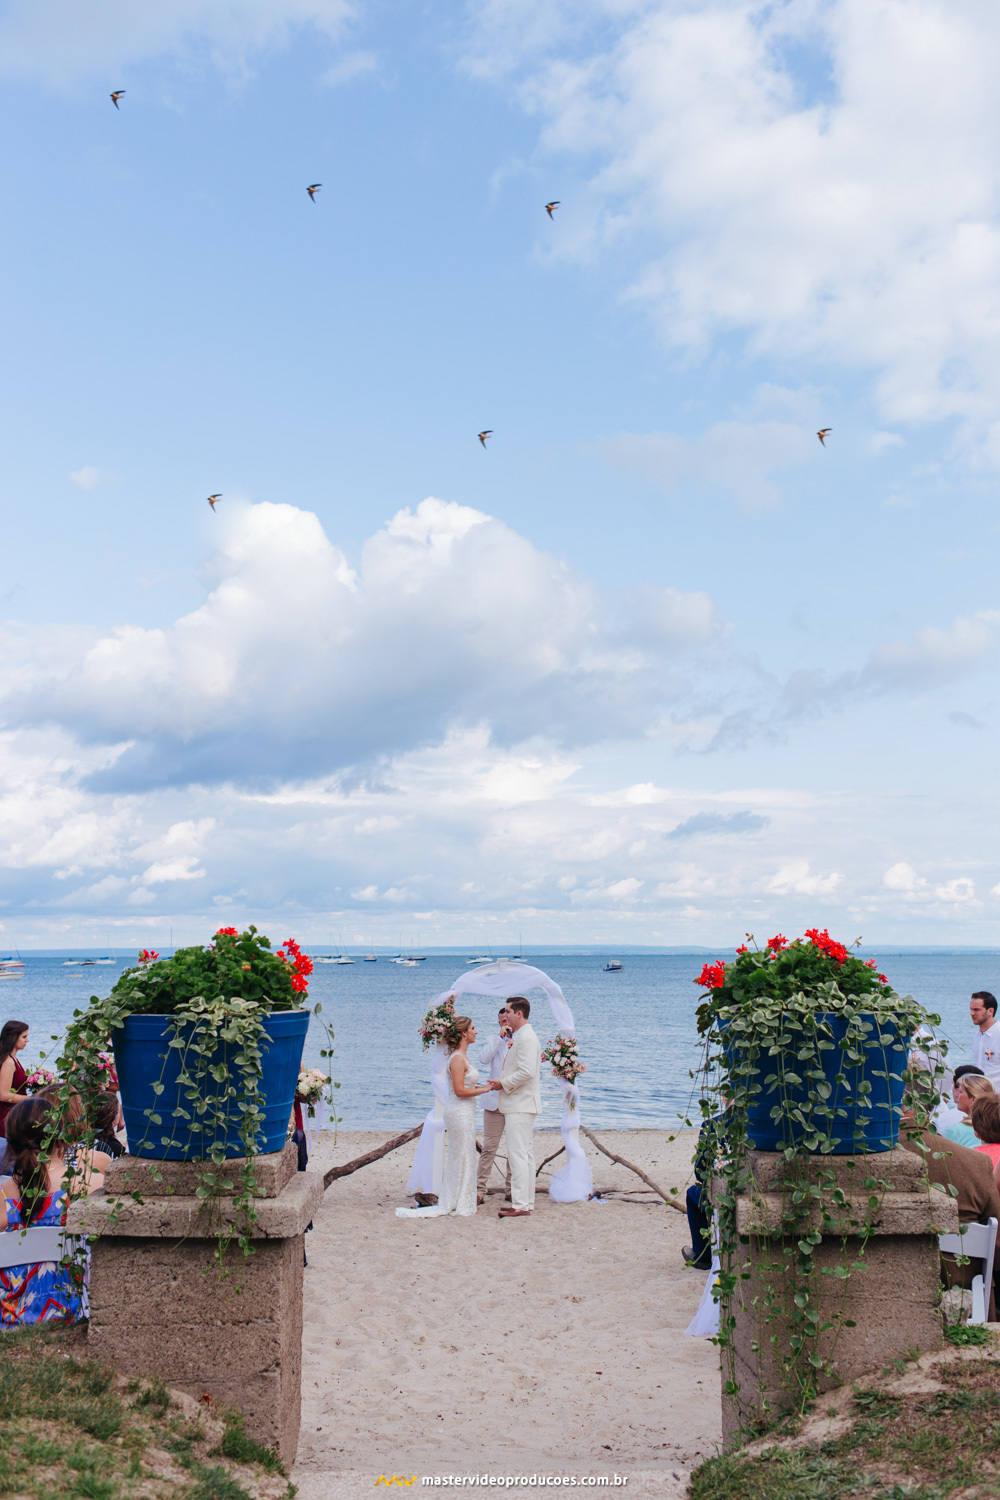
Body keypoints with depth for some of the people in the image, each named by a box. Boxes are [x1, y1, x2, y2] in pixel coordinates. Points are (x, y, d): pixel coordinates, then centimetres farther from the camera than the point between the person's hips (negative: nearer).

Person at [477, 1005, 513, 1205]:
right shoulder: (492, 1041, 10)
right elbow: (483, 1059, -10)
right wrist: (500, 1037, -11)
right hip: (495, 1101, -1)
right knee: (489, 1147, -3)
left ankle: (512, 1189, 15)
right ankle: (480, 1190, 0)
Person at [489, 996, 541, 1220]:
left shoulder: (526, 1038, -15)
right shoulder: (520, 1037, 18)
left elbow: (527, 1071, -24)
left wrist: (504, 1084, -13)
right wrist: (503, 1082, 11)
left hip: (521, 1106, -11)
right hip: (520, 1104, 11)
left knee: (518, 1154, -10)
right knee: (525, 1154, 13)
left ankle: (520, 1205, -9)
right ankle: (526, 1201, 17)